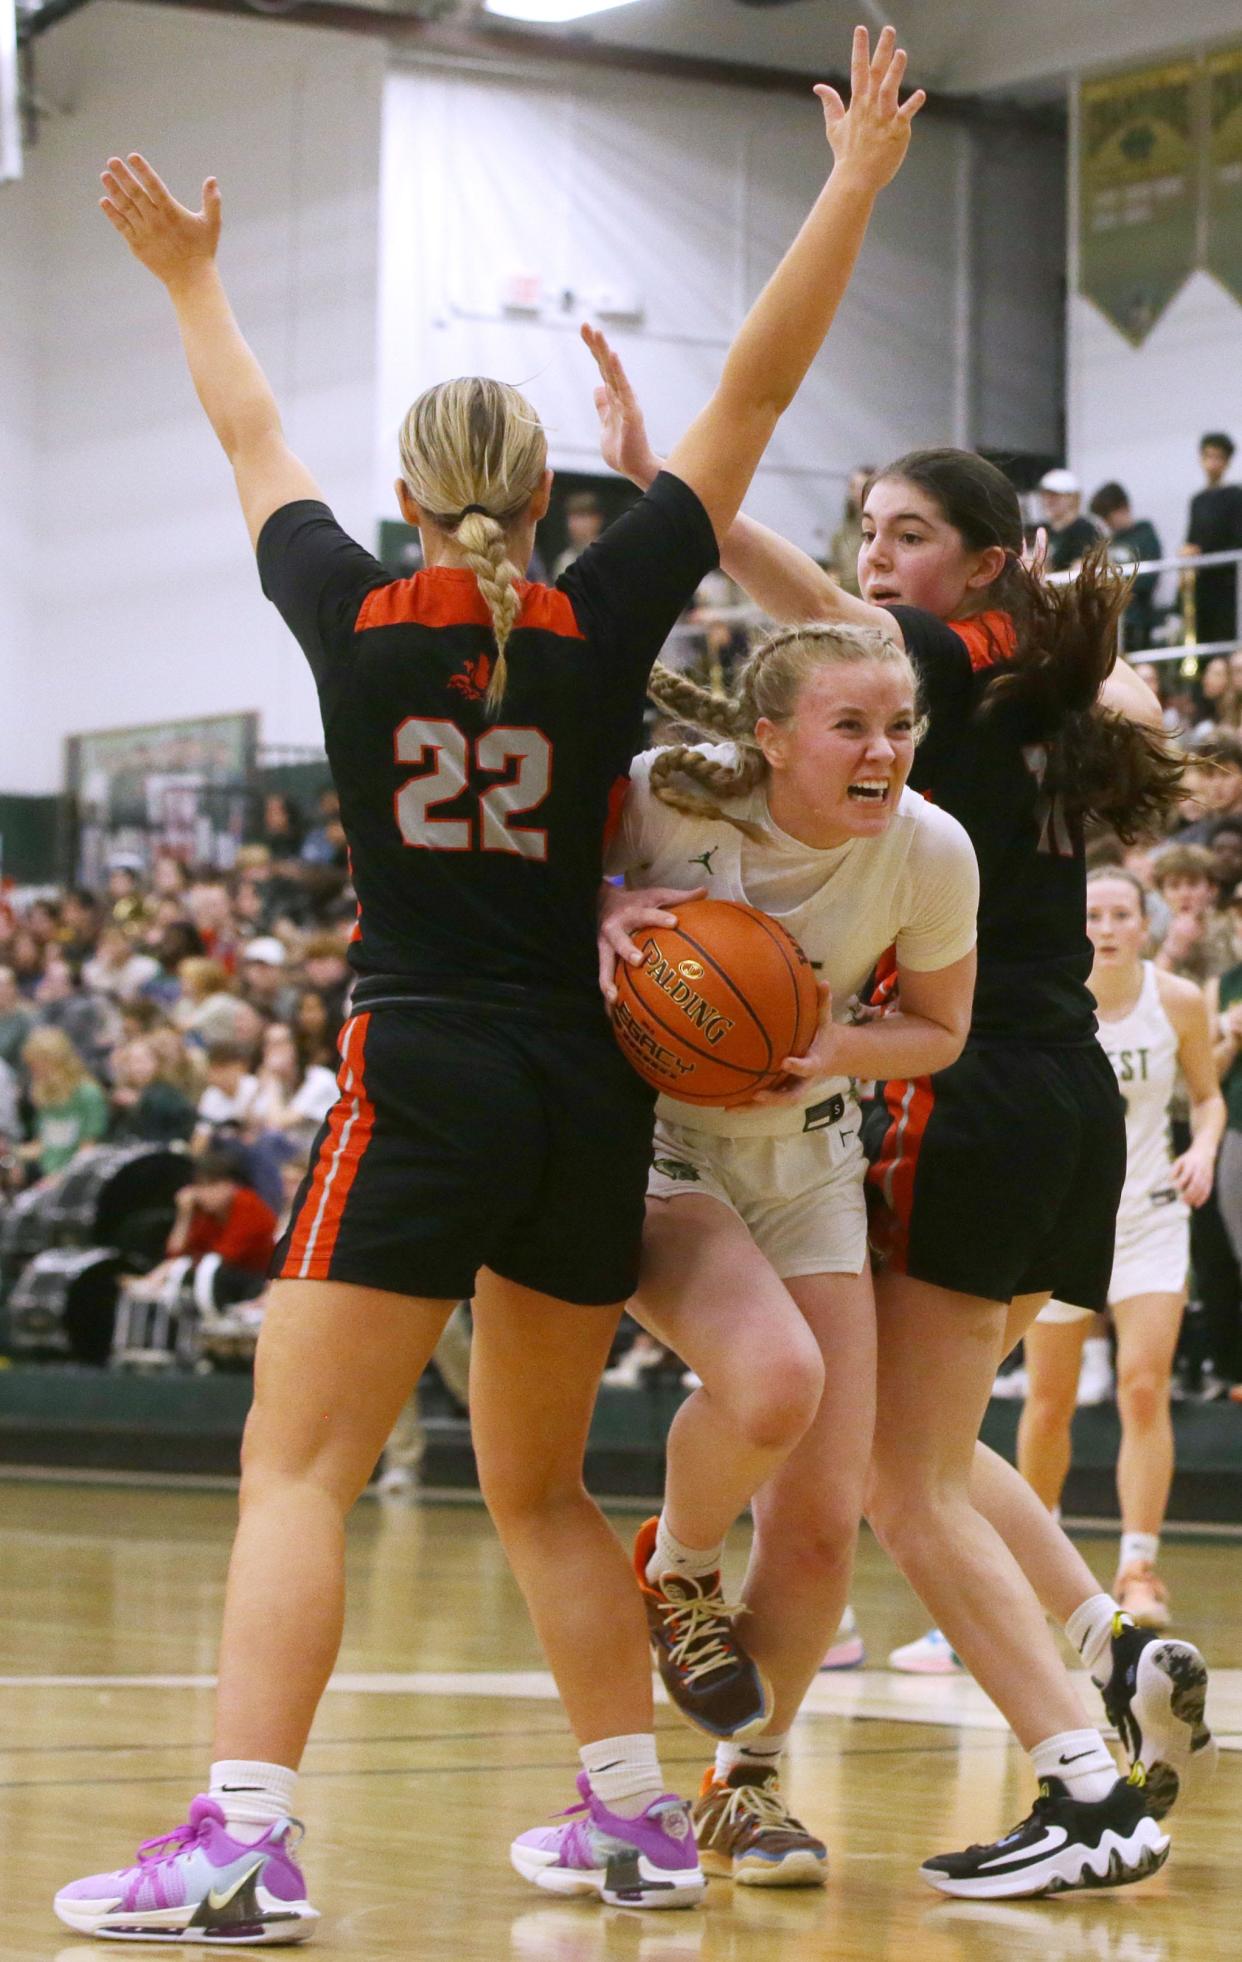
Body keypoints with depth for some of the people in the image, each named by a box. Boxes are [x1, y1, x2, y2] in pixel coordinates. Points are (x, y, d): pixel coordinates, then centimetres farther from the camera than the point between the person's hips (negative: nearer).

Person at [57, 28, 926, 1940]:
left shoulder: (354, 617, 1)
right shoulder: (602, 620, 2)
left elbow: (252, 440, 19)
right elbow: (751, 397, 6)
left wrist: (189, 277, 35)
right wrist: (857, 183, 10)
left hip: (425, 1082, -3)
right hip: (590, 1092, 4)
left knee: (297, 1469, -6)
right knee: (539, 1486, 18)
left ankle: (245, 1840, -19)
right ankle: (635, 1817, 18)